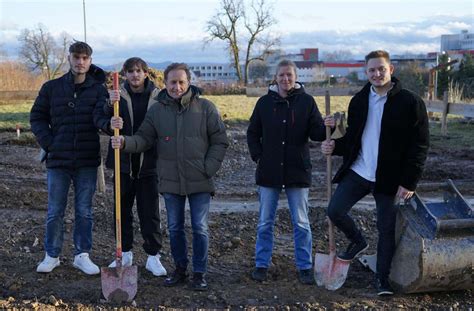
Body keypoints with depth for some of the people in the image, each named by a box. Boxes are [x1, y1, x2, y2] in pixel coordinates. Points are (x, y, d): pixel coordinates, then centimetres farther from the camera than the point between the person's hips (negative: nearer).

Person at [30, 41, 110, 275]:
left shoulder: (98, 89, -1)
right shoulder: (52, 87, 2)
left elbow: (99, 116, -18)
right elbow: (37, 117, 7)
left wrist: (109, 123, -41)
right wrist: (48, 143, -6)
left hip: (87, 161, 0)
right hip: (58, 159, 0)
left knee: (84, 212, 8)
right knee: (55, 212, 8)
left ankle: (82, 255, 20)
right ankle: (51, 255, 22)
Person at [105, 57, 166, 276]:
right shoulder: (119, 95, 1)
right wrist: (111, 105, -31)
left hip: (148, 164, -2)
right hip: (124, 162, 2)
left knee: (150, 213, 4)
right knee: (122, 210, 11)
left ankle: (153, 256, 14)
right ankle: (125, 253, 25)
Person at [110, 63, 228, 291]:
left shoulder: (205, 107, -3)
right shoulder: (157, 110, 3)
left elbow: (220, 141, -1)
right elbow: (144, 139, 2)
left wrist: (209, 168, -9)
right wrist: (125, 143, -18)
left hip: (199, 181, -2)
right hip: (170, 180, 2)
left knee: (200, 228, 3)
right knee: (175, 228, 13)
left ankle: (200, 273, 17)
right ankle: (180, 270, 29)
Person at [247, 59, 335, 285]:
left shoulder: (306, 101, -1)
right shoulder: (264, 102, 3)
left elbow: (315, 133, -4)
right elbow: (252, 133, 12)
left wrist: (326, 127, -25)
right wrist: (258, 157, -1)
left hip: (297, 171, -1)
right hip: (269, 172, 1)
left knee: (301, 223, 6)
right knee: (265, 223, 9)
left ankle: (305, 267, 17)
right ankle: (262, 265, 21)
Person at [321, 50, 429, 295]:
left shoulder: (410, 102, -9)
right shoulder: (359, 101, 6)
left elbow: (420, 146, -9)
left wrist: (409, 182, -14)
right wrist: (335, 147, -8)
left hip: (389, 178, -4)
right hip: (358, 171, 4)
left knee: (386, 229, 6)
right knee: (334, 211, -3)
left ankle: (382, 278, 24)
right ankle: (358, 242, 26)